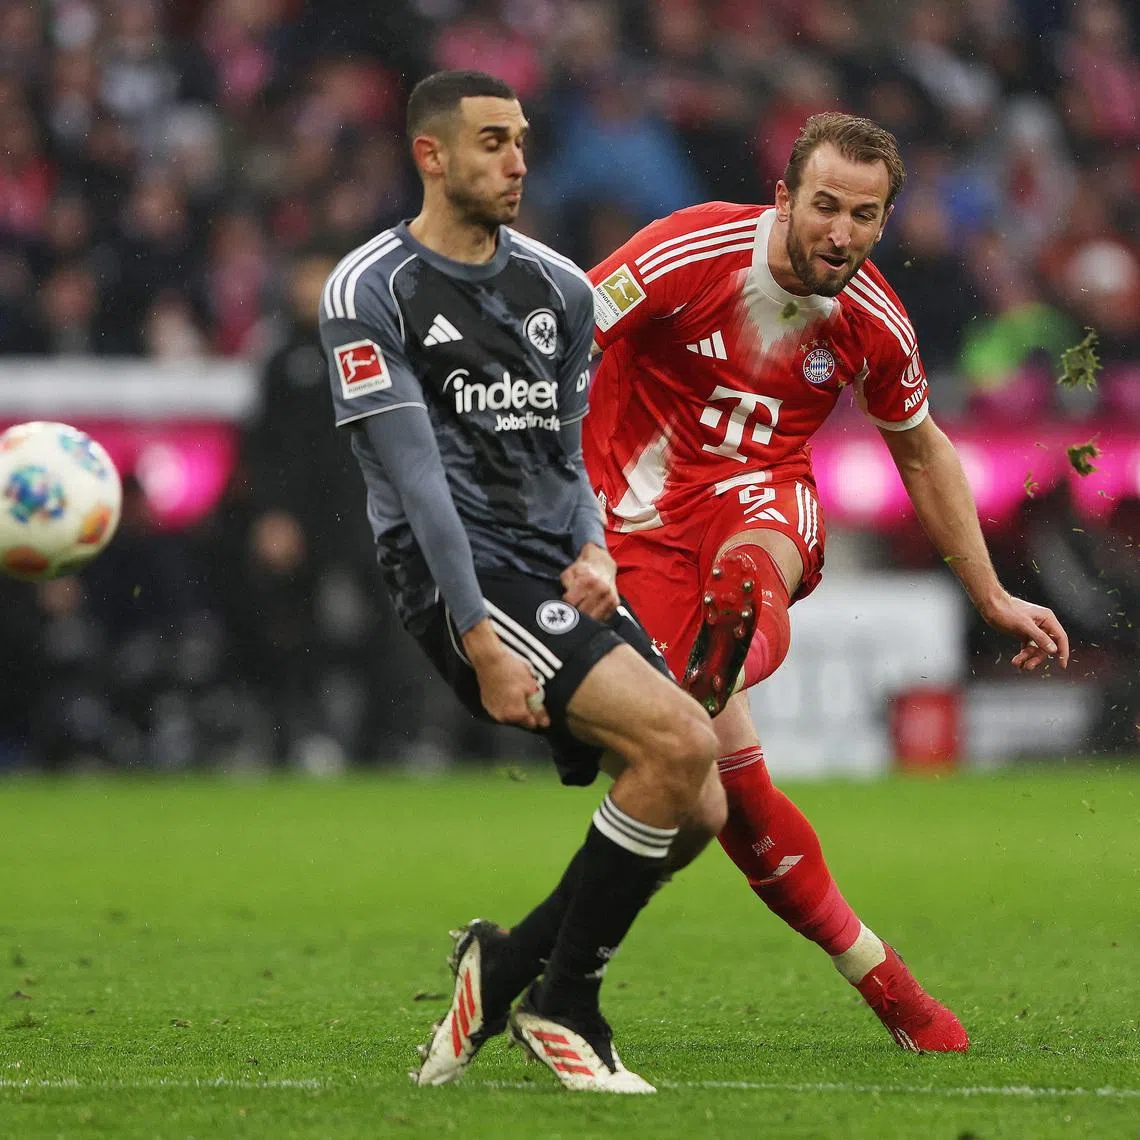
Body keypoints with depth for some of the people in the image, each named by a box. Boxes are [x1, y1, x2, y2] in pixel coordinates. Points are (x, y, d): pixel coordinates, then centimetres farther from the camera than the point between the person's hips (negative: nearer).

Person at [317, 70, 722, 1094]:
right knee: (680, 739, -24)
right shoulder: (370, 291, -5)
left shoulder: (560, 289, 15)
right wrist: (480, 640, -18)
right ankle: (562, 1002, -9)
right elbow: (416, 476, -12)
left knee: (697, 809, -4)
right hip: (458, 576, -7)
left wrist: (593, 552, -3)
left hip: (555, 572, 7)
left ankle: (508, 965, 15)